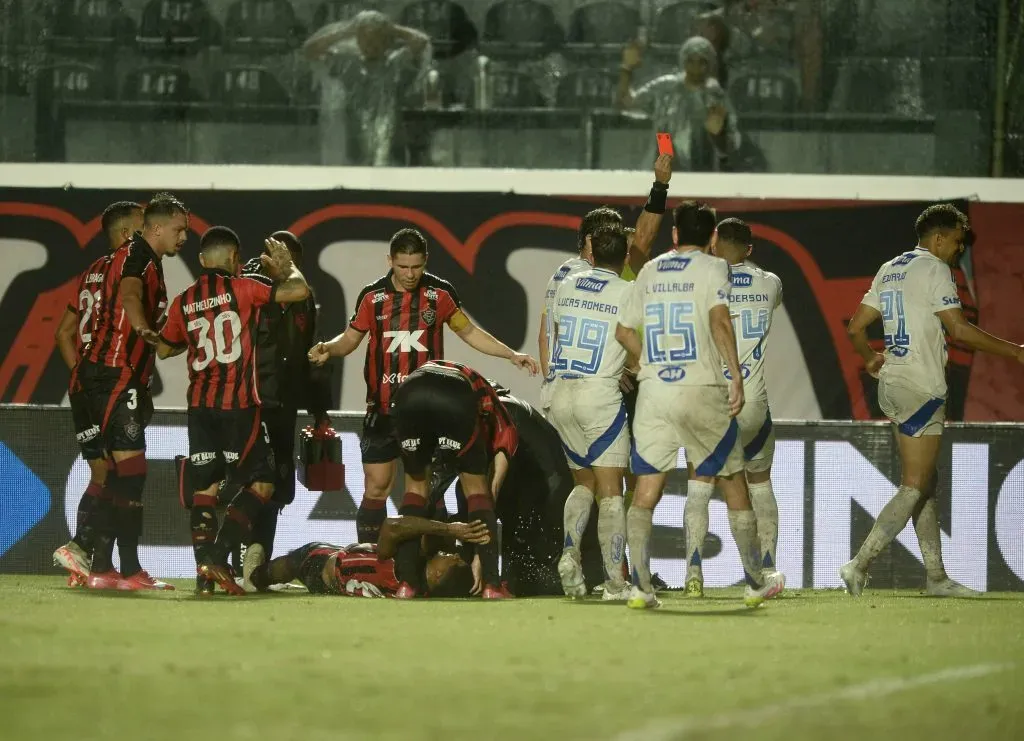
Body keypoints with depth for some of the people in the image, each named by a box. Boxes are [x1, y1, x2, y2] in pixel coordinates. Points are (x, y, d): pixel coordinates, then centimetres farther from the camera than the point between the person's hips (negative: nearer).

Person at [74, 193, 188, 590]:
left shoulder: (147, 261, 21)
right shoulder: (136, 256, -10)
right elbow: (129, 295, -32)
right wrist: (144, 330, -51)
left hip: (121, 376, 11)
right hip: (114, 374, -11)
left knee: (120, 473, 11)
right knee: (131, 467, -12)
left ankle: (101, 569, 13)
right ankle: (130, 570, -13)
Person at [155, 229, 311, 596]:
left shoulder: (183, 302, 9)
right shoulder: (241, 288, -4)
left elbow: (163, 348, 21)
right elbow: (299, 291, -6)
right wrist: (286, 267, 14)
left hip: (200, 406, 4)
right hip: (238, 404, -4)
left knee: (204, 487, 7)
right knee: (261, 482, 4)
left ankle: (204, 571, -2)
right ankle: (220, 553, -11)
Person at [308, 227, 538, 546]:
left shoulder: (440, 293, 1)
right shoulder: (373, 296, 1)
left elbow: (468, 332, 13)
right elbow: (351, 338, 11)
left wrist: (512, 355, 7)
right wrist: (327, 349, -11)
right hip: (383, 409, 0)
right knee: (376, 487, 0)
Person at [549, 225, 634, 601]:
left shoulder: (566, 287, 8)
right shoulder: (629, 295, -5)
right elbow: (637, 357, 1)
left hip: (561, 395, 5)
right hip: (601, 394, -5)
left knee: (585, 482, 19)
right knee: (610, 492, -3)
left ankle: (570, 551, -2)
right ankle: (615, 581, -7)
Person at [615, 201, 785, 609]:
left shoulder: (649, 271, 13)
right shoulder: (712, 267, 1)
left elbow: (624, 331, 18)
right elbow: (719, 320, -15)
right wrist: (736, 375, -15)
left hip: (653, 390, 3)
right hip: (701, 389, -3)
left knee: (646, 490, 3)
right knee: (733, 482, 11)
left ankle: (640, 585, -8)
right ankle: (756, 581, 18)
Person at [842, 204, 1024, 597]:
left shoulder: (889, 270, 16)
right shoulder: (934, 269, -9)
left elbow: (856, 327, 16)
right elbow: (959, 329, -17)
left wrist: (871, 359, 34)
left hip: (891, 385, 9)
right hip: (920, 388, -9)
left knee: (925, 485, 12)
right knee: (914, 488, -8)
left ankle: (936, 577, 13)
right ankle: (860, 565, -15)